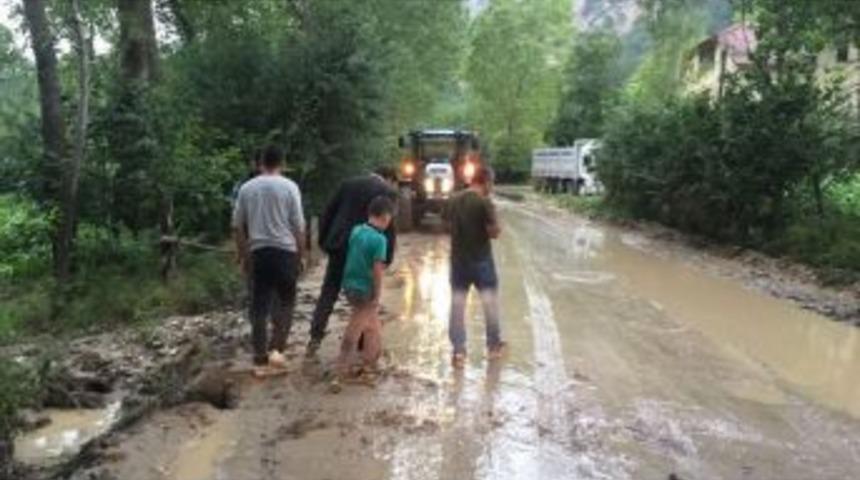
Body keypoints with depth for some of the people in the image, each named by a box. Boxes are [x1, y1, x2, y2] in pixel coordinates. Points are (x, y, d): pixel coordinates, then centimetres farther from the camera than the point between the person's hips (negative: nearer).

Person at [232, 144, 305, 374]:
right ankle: (276, 348, 0)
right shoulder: (289, 187, -5)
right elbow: (298, 226, -5)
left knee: (259, 306, 8)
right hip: (285, 251, -2)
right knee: (285, 302, 13)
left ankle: (260, 360, 12)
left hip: (258, 252, 3)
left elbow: (237, 226, 7)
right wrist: (300, 256, 5)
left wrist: (243, 257, 17)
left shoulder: (246, 188, 4)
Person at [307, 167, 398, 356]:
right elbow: (389, 227, -8)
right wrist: (387, 258, -4)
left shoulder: (349, 183, 11)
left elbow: (328, 213, 10)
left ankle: (316, 337, 3)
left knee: (328, 293, 10)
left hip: (339, 246, 3)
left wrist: (323, 241, 14)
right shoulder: (388, 192, -2)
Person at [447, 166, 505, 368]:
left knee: (457, 304, 7)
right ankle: (494, 345, 23)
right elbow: (494, 232, -16)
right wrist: (497, 227, 3)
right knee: (490, 301, 12)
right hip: (481, 259, -4)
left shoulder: (455, 200, 3)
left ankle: (458, 351, 9)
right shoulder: (484, 202, -15)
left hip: (459, 259, 5)